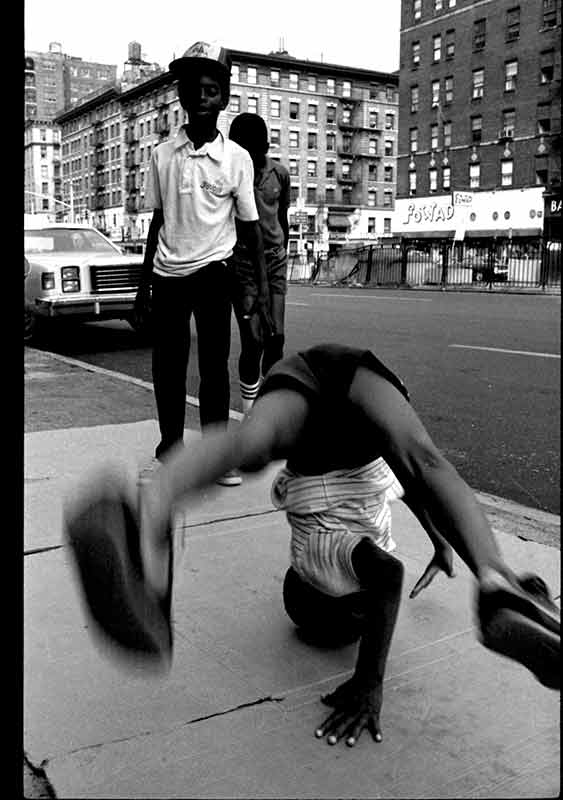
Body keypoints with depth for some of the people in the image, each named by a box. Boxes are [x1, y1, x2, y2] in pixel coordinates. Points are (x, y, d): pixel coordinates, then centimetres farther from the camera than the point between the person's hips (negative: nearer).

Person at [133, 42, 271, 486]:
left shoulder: (237, 158, -2)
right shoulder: (163, 154, 4)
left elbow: (250, 226, 1)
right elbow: (157, 221, 11)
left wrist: (262, 288, -5)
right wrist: (143, 284, 12)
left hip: (211, 272, -2)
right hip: (167, 274, 2)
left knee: (214, 366, 1)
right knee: (167, 368, 6)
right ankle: (169, 449, 21)